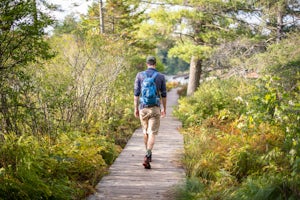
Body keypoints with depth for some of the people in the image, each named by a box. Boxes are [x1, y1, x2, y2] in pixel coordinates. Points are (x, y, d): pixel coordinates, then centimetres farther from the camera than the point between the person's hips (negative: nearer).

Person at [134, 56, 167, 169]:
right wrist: (164, 109, 15)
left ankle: (148, 155, 35)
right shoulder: (161, 77, -2)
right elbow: (163, 95, 3)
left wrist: (135, 109, 6)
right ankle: (147, 157, -25)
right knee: (152, 134, -6)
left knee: (146, 132, 21)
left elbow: (136, 93, -1)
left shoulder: (140, 75, -1)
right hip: (155, 108, -2)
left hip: (143, 108, 2)